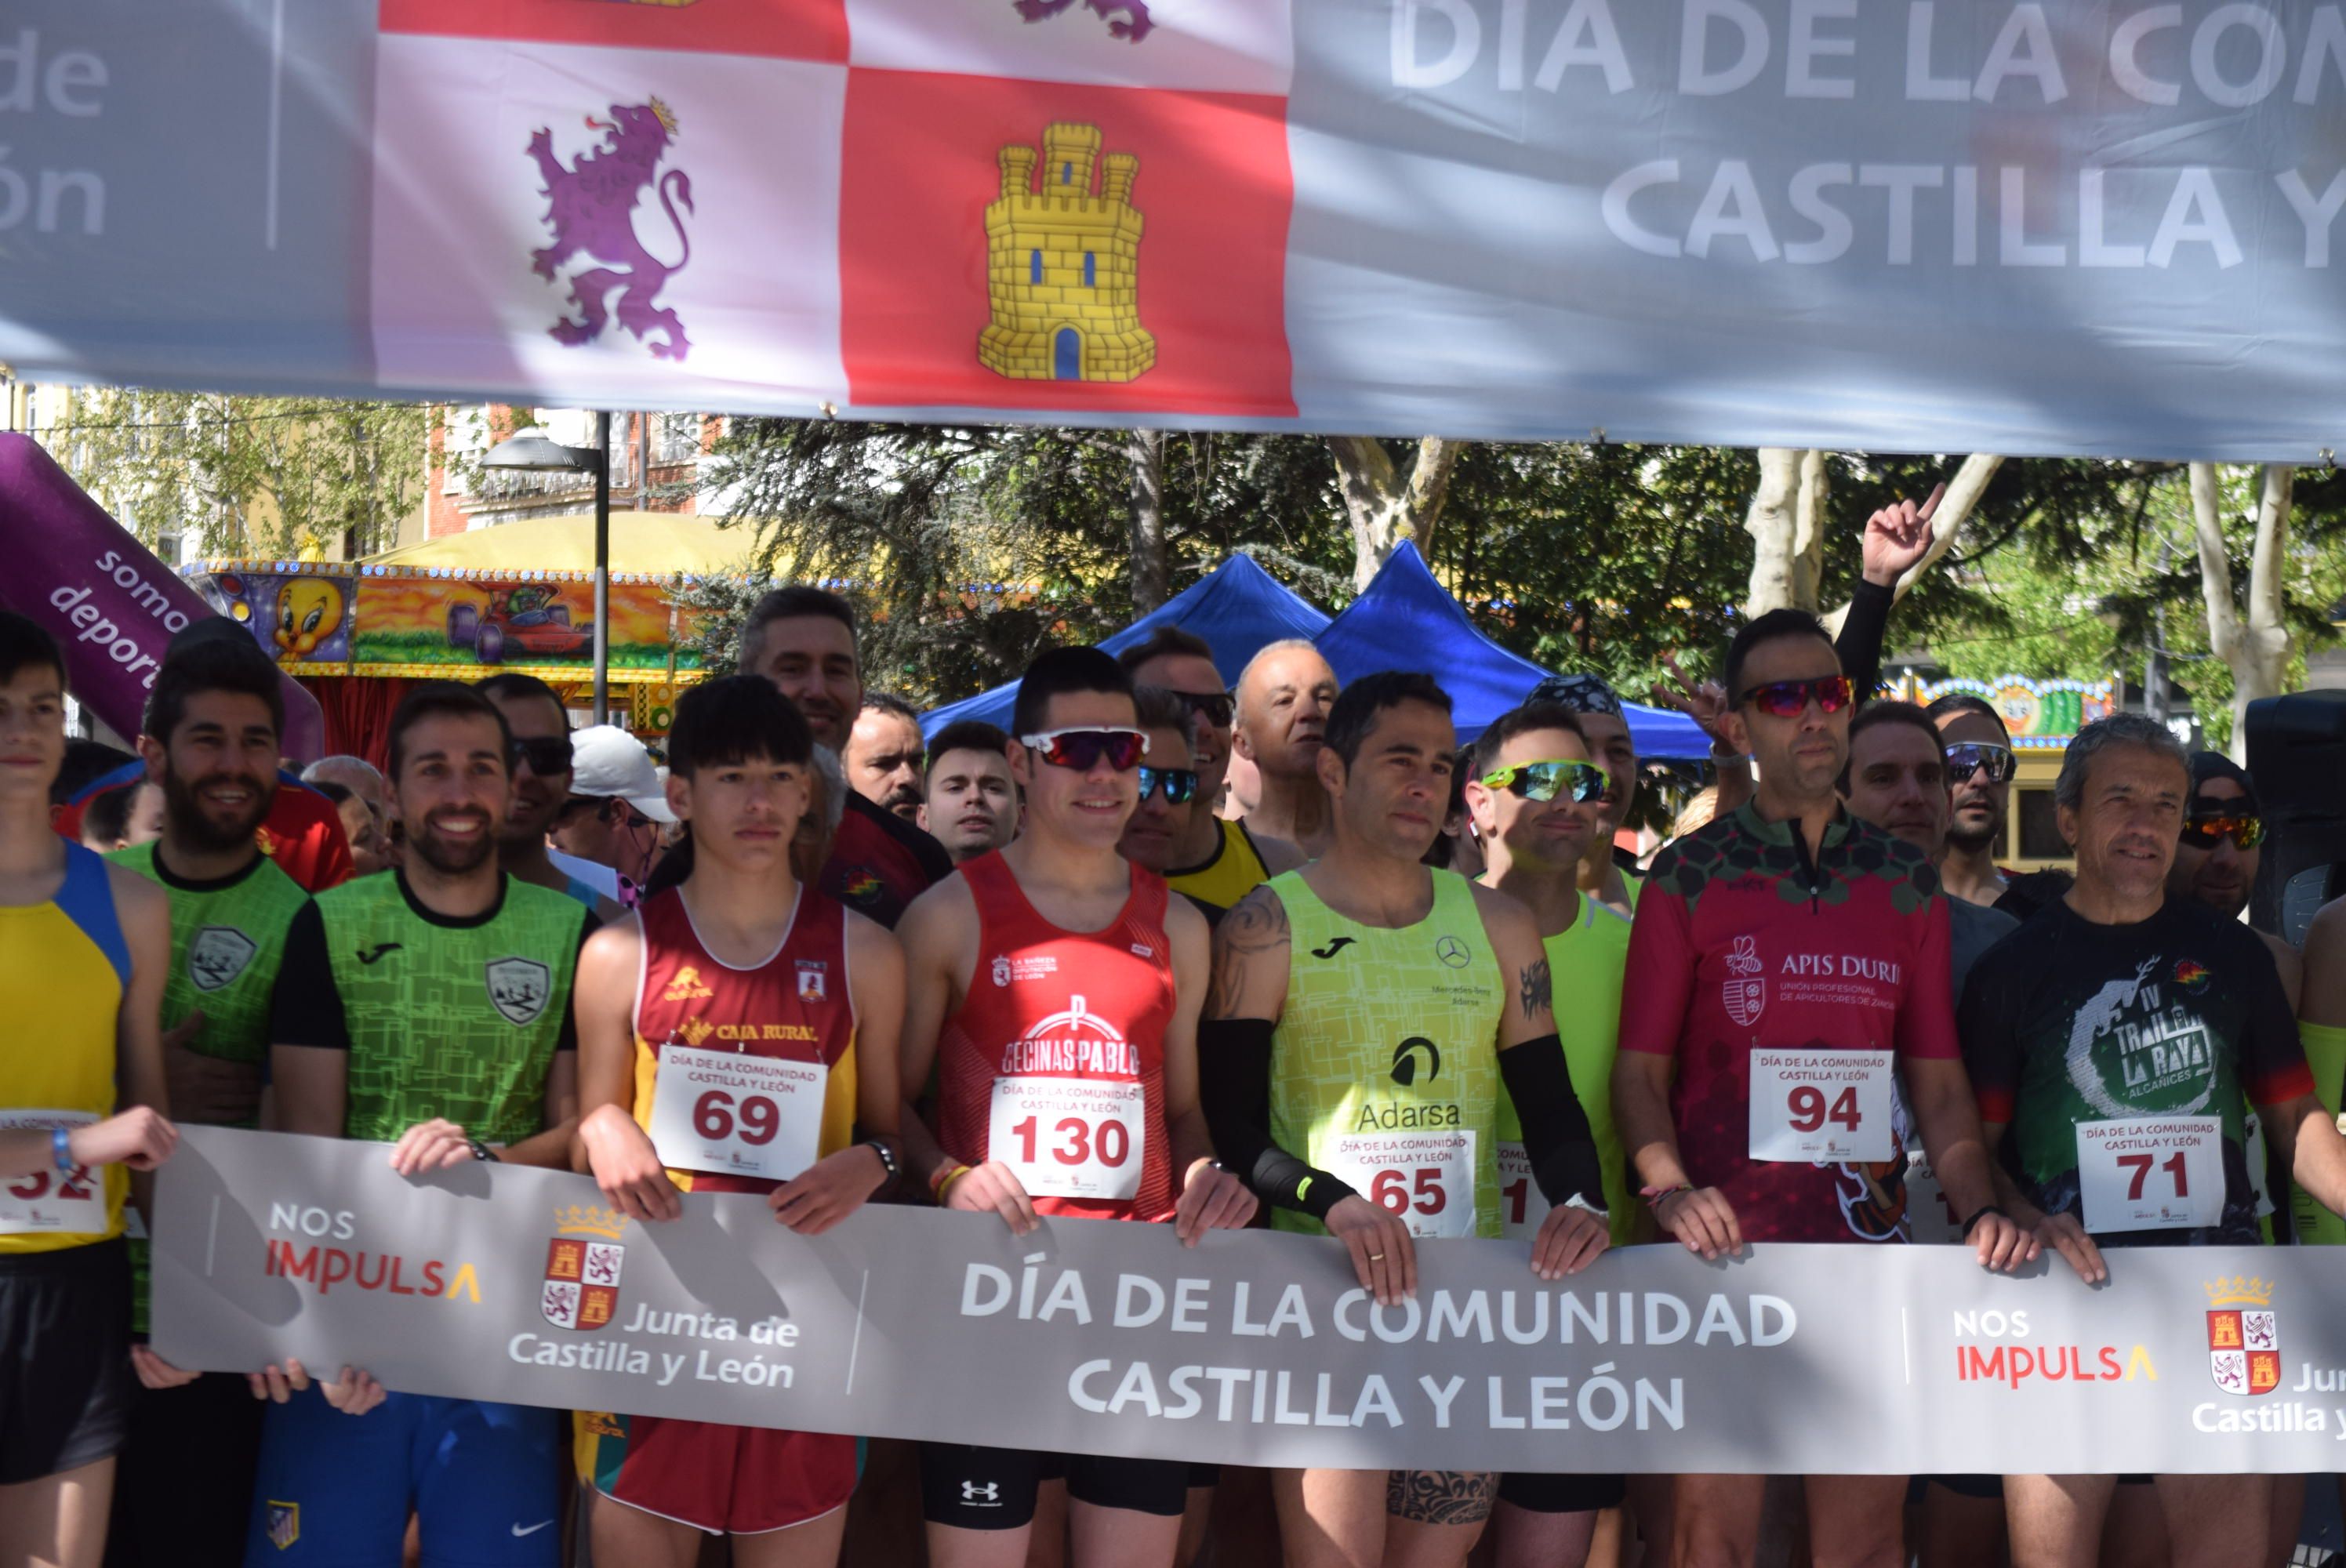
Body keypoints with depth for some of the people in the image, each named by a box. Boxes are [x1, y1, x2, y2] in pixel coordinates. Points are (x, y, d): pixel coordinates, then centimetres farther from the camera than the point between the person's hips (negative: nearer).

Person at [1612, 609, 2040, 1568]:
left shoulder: (1905, 884, 12)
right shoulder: (1689, 875, 3)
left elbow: (1939, 1080, 12)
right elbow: (1641, 1068, 0)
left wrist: (1979, 1208, -3)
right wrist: (1670, 1191, -16)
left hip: (1872, 1241, 3)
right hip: (1724, 1242, -3)